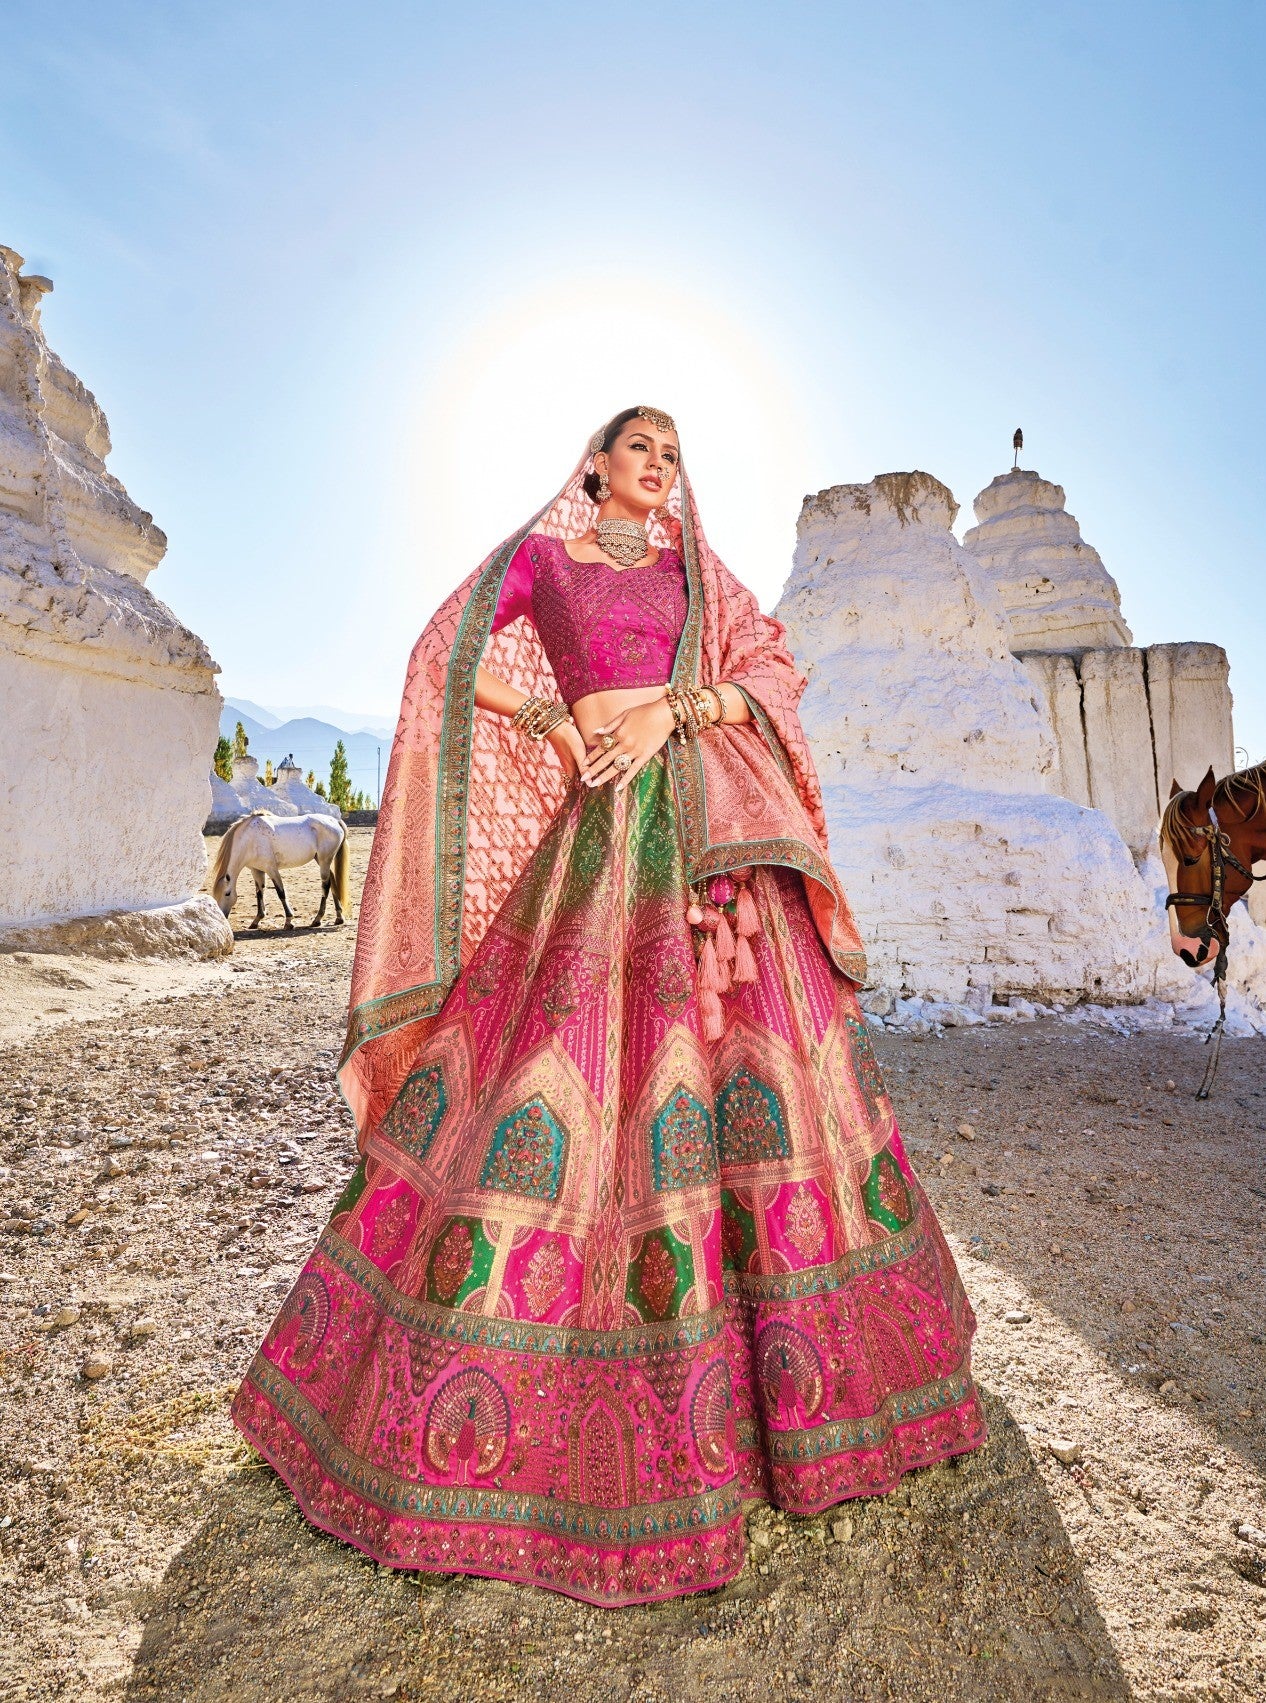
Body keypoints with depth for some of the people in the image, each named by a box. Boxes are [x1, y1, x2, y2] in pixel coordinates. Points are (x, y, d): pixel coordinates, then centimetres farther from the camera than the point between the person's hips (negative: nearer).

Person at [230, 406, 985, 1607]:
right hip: (593, 830, -2)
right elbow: (449, 660, 6)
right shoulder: (537, 554, 15)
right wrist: (556, 719, -6)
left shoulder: (699, 573, 21)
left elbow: (774, 674, 9)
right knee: (554, 1060, -6)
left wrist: (670, 709, -7)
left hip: (707, 825, 3)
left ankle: (796, 1362, 12)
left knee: (754, 1047, -2)